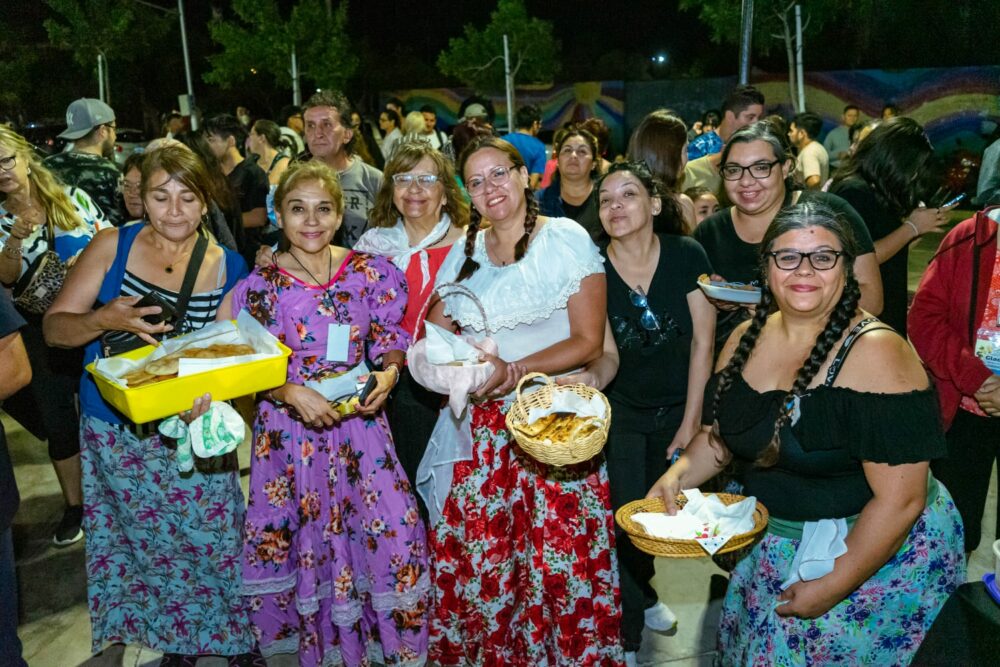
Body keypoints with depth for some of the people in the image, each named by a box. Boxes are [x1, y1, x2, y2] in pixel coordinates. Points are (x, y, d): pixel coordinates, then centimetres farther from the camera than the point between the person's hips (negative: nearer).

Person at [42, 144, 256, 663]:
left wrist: (208, 393, -22)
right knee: (149, 542, 14)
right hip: (114, 431, 1)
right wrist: (106, 320, -22)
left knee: (213, 539, 4)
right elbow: (54, 327, -2)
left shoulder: (228, 268, -4)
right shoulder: (112, 246, -4)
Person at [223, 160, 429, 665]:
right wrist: (294, 394, -17)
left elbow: (390, 340, 7)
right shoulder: (259, 286, -5)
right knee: (303, 542, 8)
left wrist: (389, 373, -13)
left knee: (389, 532, -1)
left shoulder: (371, 272, -1)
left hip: (360, 421, 1)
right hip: (289, 429, -1)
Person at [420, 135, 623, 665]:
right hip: (479, 427, 4)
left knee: (557, 558, -3)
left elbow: (589, 342, -7)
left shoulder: (567, 239, -2)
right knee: (474, 557, 4)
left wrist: (515, 370, -19)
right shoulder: (464, 253, 11)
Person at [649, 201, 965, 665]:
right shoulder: (745, 339, -3)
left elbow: (900, 497, -25)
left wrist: (834, 586, -21)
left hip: (870, 551, -6)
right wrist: (679, 475, -11)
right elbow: (719, 434, 9)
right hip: (773, 542, 6)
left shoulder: (876, 353, -23)